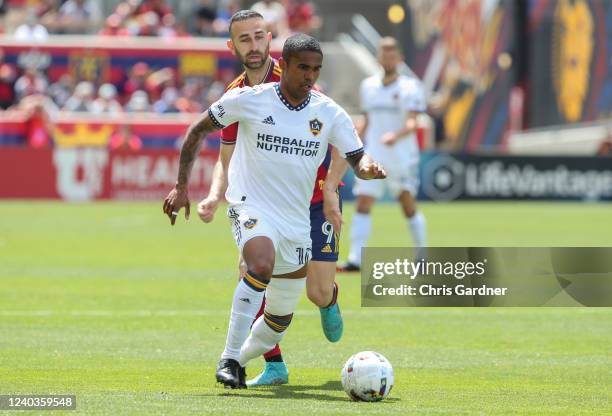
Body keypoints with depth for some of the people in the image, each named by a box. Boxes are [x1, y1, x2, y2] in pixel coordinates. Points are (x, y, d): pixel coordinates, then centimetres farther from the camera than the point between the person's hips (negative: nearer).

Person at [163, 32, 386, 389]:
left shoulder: (330, 114, 0)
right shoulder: (249, 100, -7)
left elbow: (358, 160, 2)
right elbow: (198, 131, 4)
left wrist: (369, 168, -23)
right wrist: (181, 186, -1)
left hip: (296, 222, 5)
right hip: (251, 207, -5)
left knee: (280, 320, 12)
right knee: (262, 264, -36)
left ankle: (240, 362, 40)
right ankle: (231, 357, -29)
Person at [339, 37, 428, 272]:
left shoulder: (410, 87, -4)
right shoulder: (368, 86, 12)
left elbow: (412, 123, -16)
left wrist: (396, 135, -35)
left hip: (402, 156, -4)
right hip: (373, 156, 4)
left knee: (408, 206, 2)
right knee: (363, 205, -8)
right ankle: (355, 259, -13)